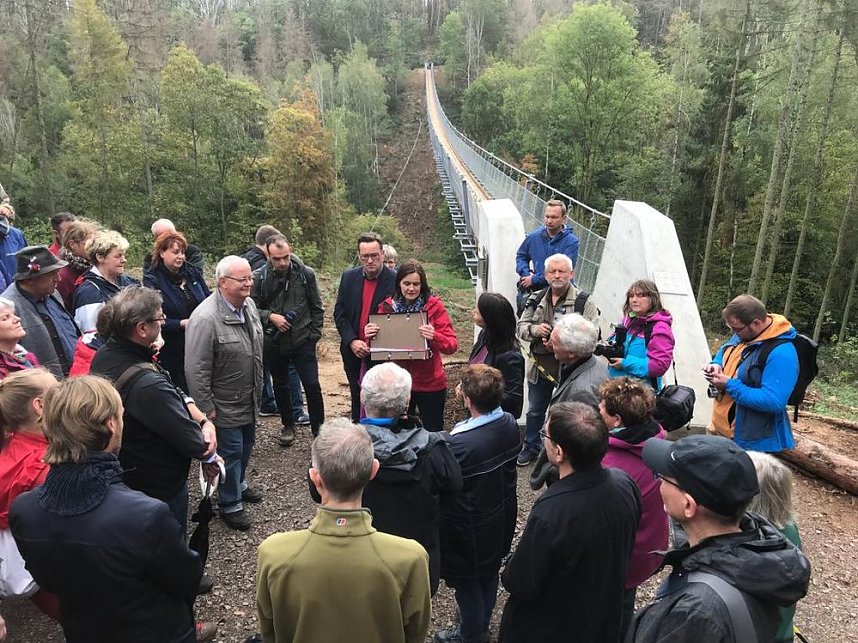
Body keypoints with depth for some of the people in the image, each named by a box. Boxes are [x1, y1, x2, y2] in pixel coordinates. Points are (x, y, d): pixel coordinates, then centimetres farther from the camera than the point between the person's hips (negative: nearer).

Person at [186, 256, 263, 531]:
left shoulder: (248, 304, -2)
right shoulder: (205, 319, -28)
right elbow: (196, 370, -24)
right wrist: (206, 409, -18)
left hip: (249, 398, 8)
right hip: (226, 404, -8)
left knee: (246, 443, 24)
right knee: (230, 451, 8)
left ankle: (239, 484, 48)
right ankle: (231, 505, 28)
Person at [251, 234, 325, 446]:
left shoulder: (306, 274, -5)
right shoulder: (259, 277, -6)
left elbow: (317, 308, 3)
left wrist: (314, 334, -1)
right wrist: (270, 316, -17)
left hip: (302, 341, -1)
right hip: (273, 342, 2)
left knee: (312, 385, -3)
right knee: (280, 386, 16)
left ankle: (318, 428, 14)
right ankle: (288, 426, 34)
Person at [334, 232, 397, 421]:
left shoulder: (395, 280, -12)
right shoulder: (349, 277, 2)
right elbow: (339, 313, 2)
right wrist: (352, 341, -11)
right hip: (353, 352, 4)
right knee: (357, 397, 18)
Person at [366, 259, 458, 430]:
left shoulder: (434, 306, -8)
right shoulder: (387, 307, -1)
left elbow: (452, 345, -11)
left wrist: (434, 337, -31)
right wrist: (370, 337, -16)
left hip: (430, 384, -2)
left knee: (434, 434, 12)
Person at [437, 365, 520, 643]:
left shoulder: (460, 444, -37)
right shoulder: (511, 425, -15)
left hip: (470, 530, -7)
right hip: (501, 518, 7)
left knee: (468, 583, 19)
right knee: (489, 574, 29)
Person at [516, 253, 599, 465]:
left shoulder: (584, 302, -11)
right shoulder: (536, 299, 5)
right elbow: (520, 325, 8)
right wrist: (534, 330, -14)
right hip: (540, 366, 5)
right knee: (534, 411, 21)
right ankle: (531, 447, 41)